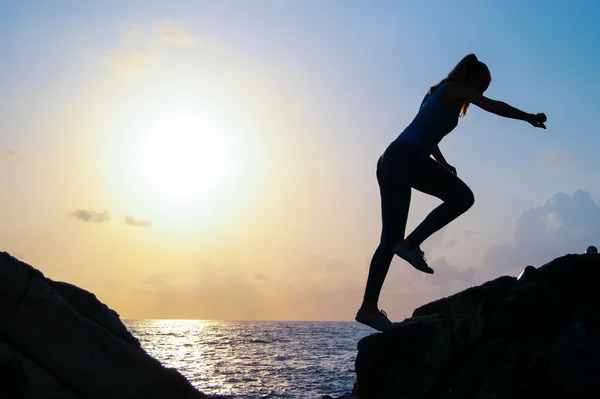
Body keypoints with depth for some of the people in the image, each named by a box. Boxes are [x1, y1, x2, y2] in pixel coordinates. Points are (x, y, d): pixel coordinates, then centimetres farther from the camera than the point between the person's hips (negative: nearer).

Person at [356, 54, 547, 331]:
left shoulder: (439, 93, 33)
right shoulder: (455, 89, 7)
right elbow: (493, 106, -4)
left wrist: (443, 165, 40)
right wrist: (529, 118, 5)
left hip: (391, 160, 9)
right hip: (406, 158, -9)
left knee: (391, 239, 4)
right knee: (462, 197, -6)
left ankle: (369, 307, -2)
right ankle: (411, 244, -13)